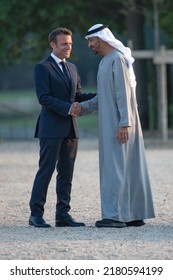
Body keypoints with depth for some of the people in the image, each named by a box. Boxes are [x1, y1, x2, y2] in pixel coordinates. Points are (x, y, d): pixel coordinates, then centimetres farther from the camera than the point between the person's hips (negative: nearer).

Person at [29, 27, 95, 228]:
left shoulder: (72, 68, 18)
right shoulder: (43, 68, -6)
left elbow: (78, 96, 18)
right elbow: (44, 98, -14)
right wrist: (67, 108, -21)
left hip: (70, 129, 7)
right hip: (51, 129, -7)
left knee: (66, 173, 7)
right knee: (46, 171, -6)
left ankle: (63, 215, 10)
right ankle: (36, 215, -1)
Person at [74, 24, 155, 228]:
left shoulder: (117, 59, -12)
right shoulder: (105, 62, 18)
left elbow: (124, 94, -18)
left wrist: (124, 124, -23)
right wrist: (83, 107, 8)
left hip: (119, 125, -10)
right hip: (109, 125, 10)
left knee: (115, 167, -10)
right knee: (129, 169, 9)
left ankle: (115, 215, -11)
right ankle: (135, 214, 11)